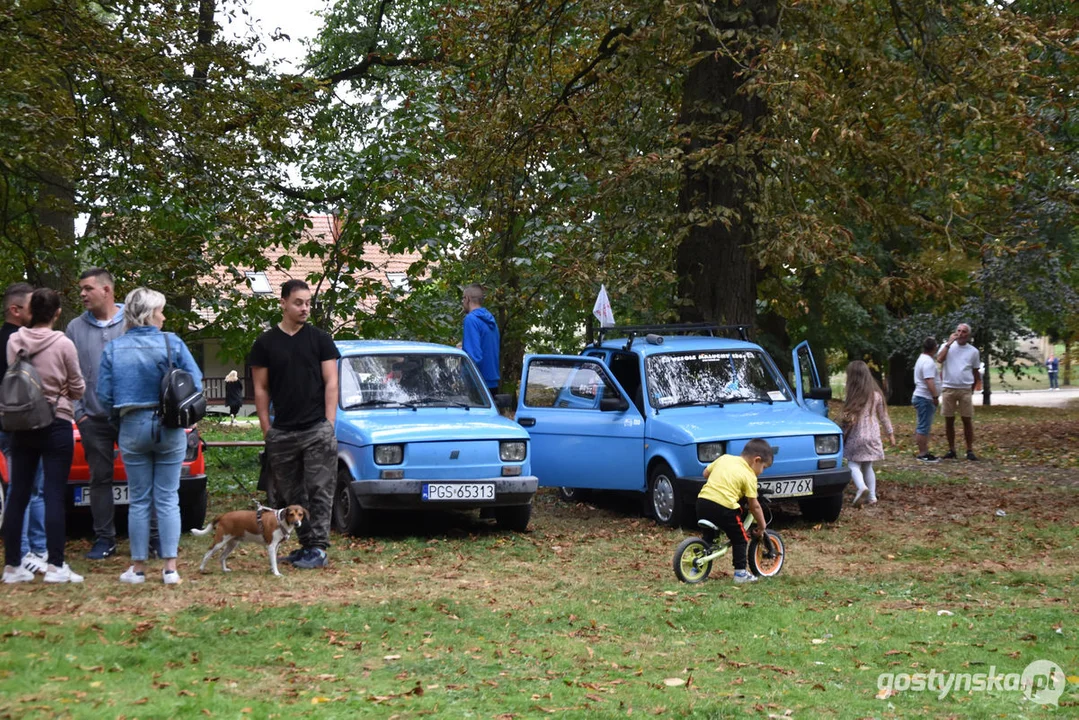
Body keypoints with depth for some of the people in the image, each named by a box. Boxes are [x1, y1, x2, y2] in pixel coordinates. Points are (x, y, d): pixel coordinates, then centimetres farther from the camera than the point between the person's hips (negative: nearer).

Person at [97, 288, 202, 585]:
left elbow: (104, 396, -3)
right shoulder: (171, 343, -7)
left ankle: (138, 567, 12)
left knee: (139, 500, 9)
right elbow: (196, 384, -7)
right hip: (169, 428, -1)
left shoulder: (113, 349, -2)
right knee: (167, 499, 5)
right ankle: (170, 567, 3)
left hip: (132, 428, 1)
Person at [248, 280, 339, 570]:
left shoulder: (320, 340, 6)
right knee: (290, 494, 6)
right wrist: (266, 429, 1)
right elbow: (261, 389, 8)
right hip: (281, 434, 2)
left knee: (319, 491, -6)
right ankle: (305, 545, 15)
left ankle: (318, 548, -4)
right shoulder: (265, 343, 8)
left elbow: (331, 383, 4)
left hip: (317, 429, -2)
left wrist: (329, 423, -5)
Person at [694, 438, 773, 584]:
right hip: (724, 506, -6)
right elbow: (754, 506, 4)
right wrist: (761, 525, 15)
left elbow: (706, 473, 24)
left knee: (707, 536, 25)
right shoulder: (749, 476, 1)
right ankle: (740, 572, 11)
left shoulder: (724, 458, 15)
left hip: (702, 501, 6)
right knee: (740, 539, 12)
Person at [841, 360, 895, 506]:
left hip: (856, 435, -5)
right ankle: (872, 496, 10)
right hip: (873, 436, 5)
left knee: (854, 464, 0)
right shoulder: (876, 395, 5)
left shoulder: (855, 396, -10)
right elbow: (883, 416, 11)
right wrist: (890, 433, 20)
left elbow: (848, 418, -11)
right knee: (868, 467, 15)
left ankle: (861, 486, -26)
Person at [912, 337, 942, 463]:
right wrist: (935, 397, -24)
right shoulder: (928, 362, -18)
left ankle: (923, 451, 20)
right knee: (924, 427, -8)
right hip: (925, 399, -11)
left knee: (923, 426, 14)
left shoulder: (922, 359, 17)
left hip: (920, 397, 11)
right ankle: (923, 454, -7)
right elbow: (929, 382, -26)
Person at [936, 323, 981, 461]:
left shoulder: (973, 351, 6)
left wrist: (973, 389, 10)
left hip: (965, 390, 0)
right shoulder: (947, 346, 3)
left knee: (967, 420, 0)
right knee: (949, 420, 5)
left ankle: (970, 451, 4)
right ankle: (951, 450, 13)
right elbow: (939, 359, -17)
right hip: (948, 389, 0)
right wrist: (949, 343, -15)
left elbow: (976, 372, 13)